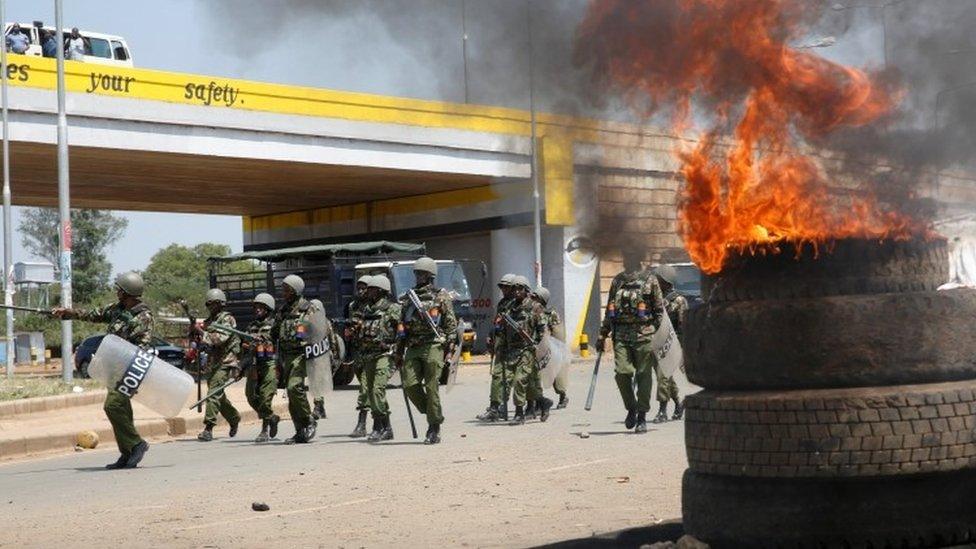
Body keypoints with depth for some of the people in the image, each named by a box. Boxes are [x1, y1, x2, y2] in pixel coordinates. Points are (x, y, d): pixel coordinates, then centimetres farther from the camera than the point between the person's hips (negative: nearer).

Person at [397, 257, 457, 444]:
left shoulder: (441, 296, 5)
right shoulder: (408, 299, 17)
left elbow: (451, 323, 2)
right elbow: (402, 327, 20)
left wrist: (450, 345, -8)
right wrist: (399, 353, 16)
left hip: (433, 346, -5)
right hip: (413, 348, 5)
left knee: (432, 387, -7)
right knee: (410, 384, -7)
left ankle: (434, 430, -1)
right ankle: (433, 414, 13)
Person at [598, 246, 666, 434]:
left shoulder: (650, 279, 3)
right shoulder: (617, 281, 14)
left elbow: (659, 309, 3)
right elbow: (609, 310, 19)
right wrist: (603, 334, 14)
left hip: (643, 334, -3)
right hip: (621, 334, 3)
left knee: (643, 376, -1)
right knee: (622, 372, -8)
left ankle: (642, 417, 8)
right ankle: (631, 409, 13)